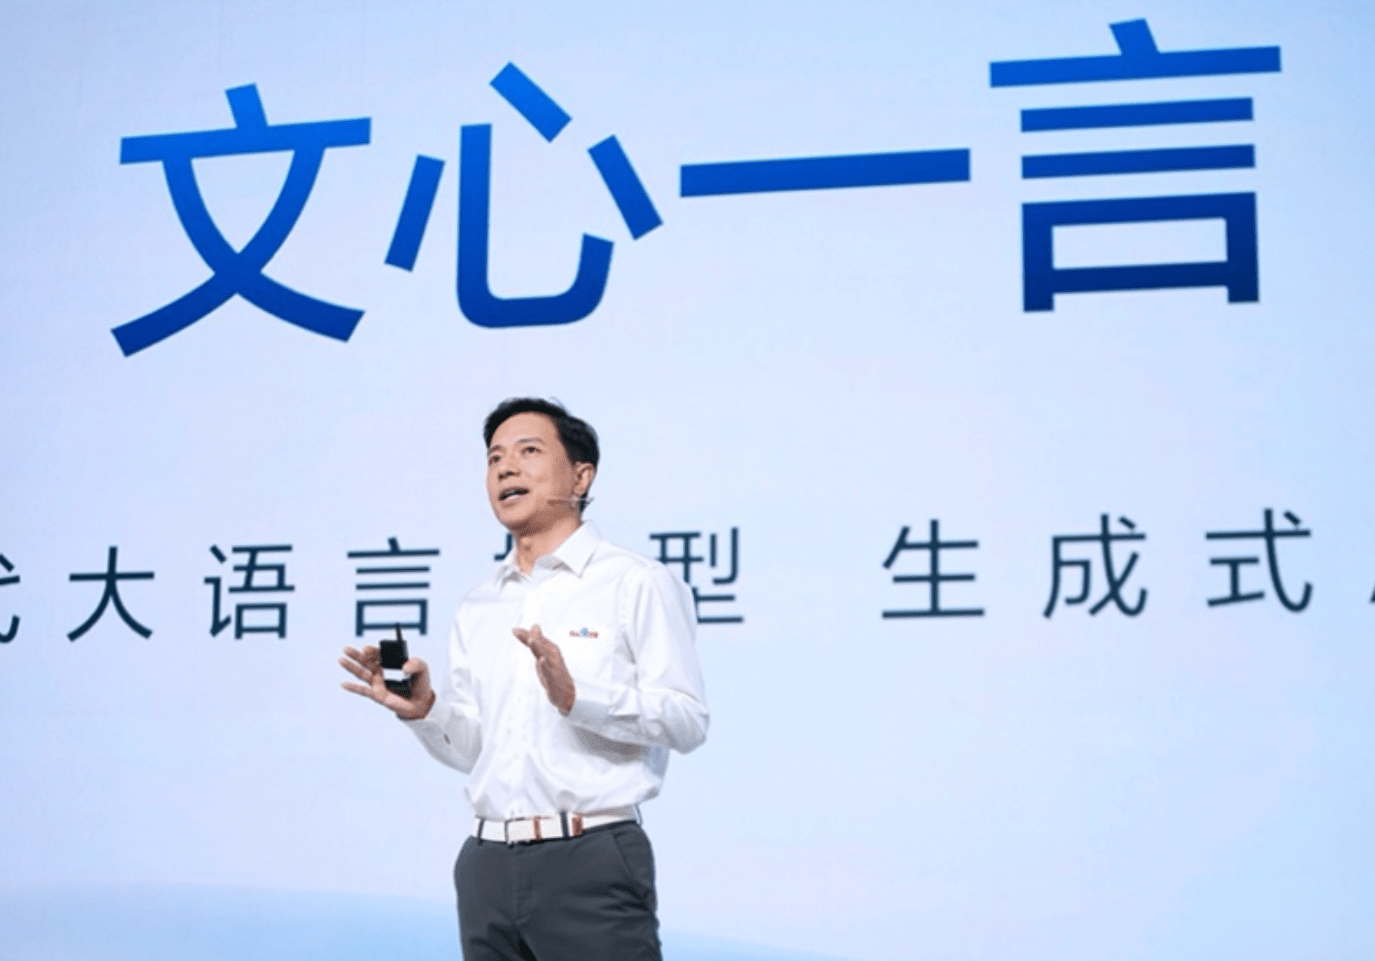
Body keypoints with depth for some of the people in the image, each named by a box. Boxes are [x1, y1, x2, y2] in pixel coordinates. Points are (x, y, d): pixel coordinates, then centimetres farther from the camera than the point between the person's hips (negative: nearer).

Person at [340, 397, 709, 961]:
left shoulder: (635, 583, -2)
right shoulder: (477, 608, 16)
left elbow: (687, 721, -11)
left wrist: (576, 696, -22)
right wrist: (425, 711, -1)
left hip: (589, 860, -5)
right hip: (487, 866, 6)